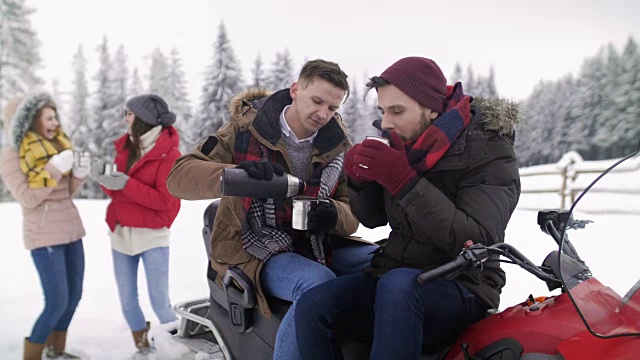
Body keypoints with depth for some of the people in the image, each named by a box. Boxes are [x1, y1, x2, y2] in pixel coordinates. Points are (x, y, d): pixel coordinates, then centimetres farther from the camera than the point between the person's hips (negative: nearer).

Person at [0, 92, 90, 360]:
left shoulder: (54, 145, 8)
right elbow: (28, 199, -17)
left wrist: (79, 172, -7)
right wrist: (54, 169, -24)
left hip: (70, 230, 7)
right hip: (44, 236, -7)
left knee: (74, 295, 12)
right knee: (57, 302, -8)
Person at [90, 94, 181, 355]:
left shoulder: (169, 154, -10)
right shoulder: (125, 146, 9)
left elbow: (164, 200, -17)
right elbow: (116, 192, 11)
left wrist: (127, 184, -23)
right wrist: (103, 178, -9)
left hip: (152, 235, -6)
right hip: (120, 234, 6)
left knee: (160, 302, -4)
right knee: (127, 301, 11)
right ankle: (143, 348, 28)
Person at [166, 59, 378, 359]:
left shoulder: (337, 144, 4)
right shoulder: (247, 128, -8)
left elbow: (352, 212, 3)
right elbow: (178, 177, -15)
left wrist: (334, 216, -23)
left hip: (316, 246, 5)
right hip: (253, 248, -5)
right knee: (318, 284, -34)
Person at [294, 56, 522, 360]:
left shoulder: (489, 151, -10)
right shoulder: (404, 145, 5)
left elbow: (477, 242, -23)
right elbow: (372, 218, 14)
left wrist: (404, 181, -29)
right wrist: (359, 178, -8)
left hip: (462, 287, -5)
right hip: (393, 275, 5)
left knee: (398, 285, -37)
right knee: (310, 308, -18)